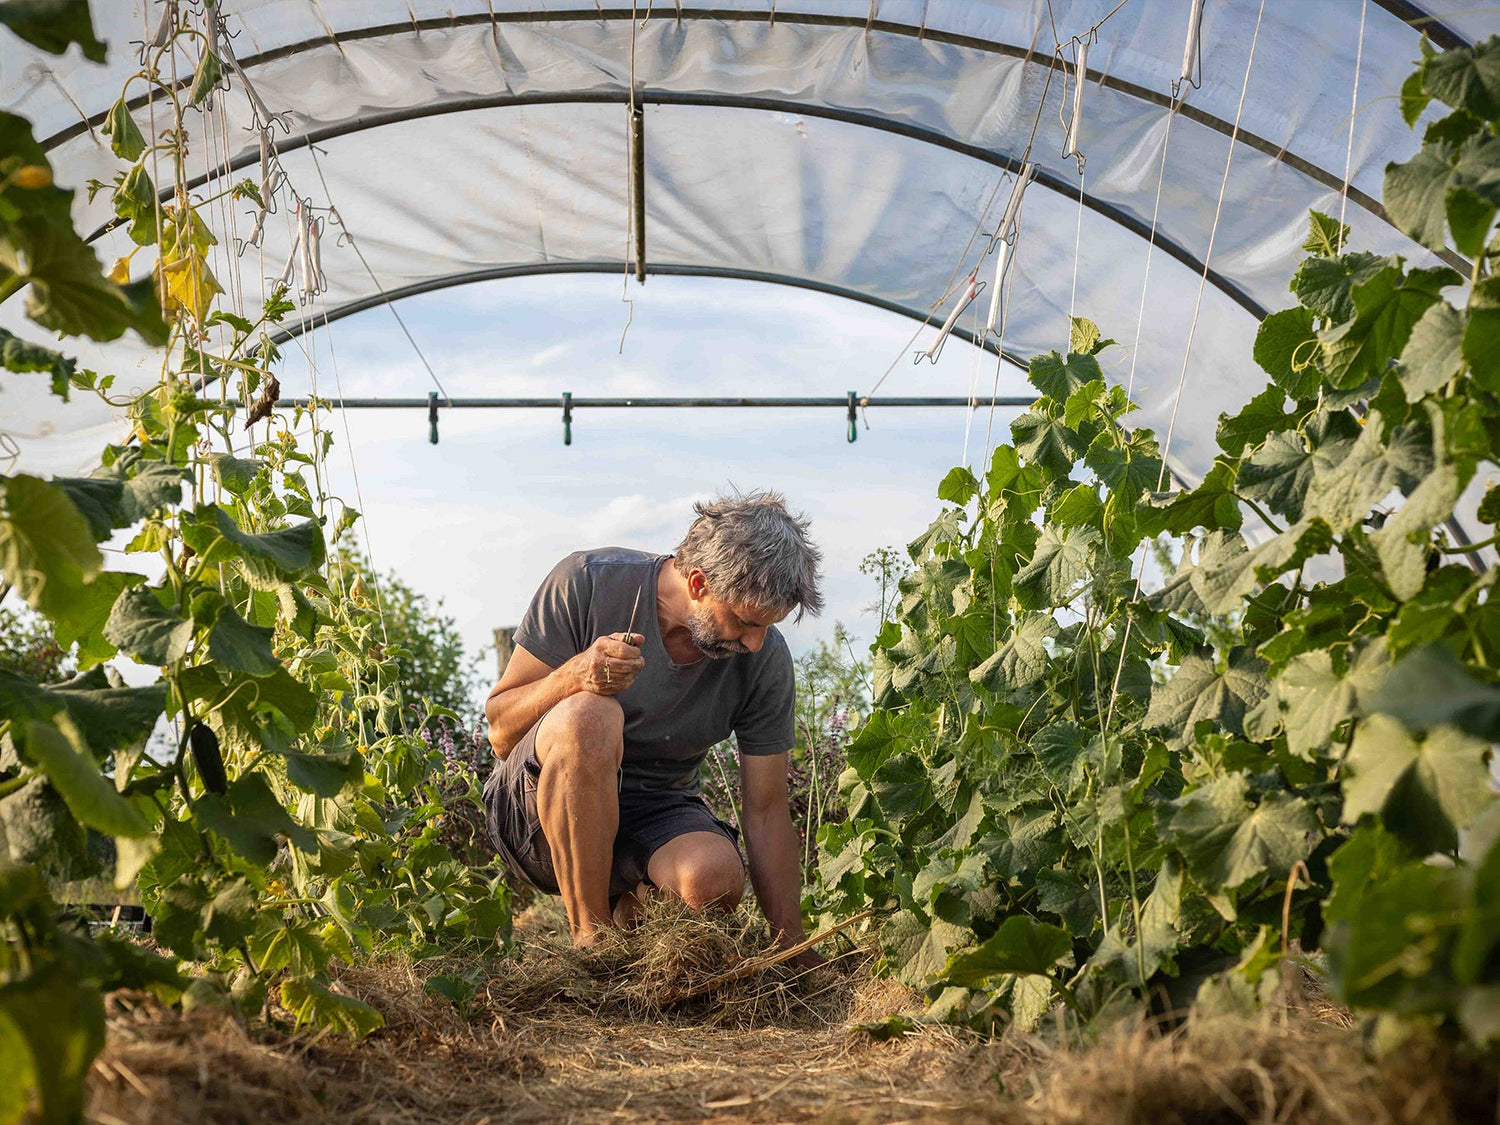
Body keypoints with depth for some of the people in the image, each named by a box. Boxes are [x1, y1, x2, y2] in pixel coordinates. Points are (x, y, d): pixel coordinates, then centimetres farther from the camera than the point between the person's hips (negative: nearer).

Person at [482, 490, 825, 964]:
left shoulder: (765, 659, -8)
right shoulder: (588, 582, -16)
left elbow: (766, 814, -3)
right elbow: (500, 732, -12)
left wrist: (793, 946, -8)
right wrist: (575, 674, -32)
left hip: (656, 815, 2)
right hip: (535, 811, -2)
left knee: (715, 880, -32)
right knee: (590, 716, -35)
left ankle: (630, 908, 5)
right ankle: (592, 939, -21)